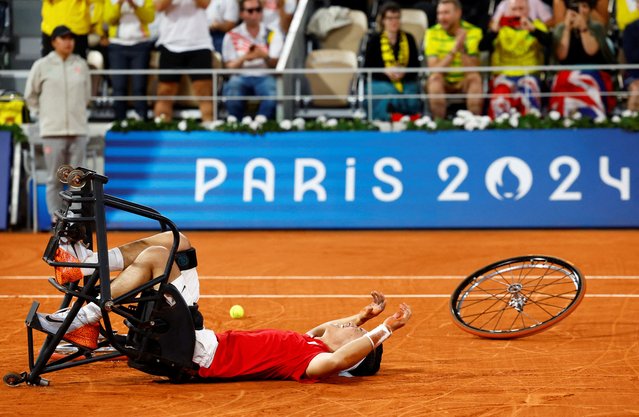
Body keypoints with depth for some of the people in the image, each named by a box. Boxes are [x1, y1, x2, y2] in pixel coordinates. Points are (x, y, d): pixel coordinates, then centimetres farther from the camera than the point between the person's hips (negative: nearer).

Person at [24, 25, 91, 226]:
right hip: (53, 131, -2)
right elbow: (30, 95, 8)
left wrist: (80, 112, 11)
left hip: (78, 129, 2)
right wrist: (44, 113, 6)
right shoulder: (42, 66, 0)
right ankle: (56, 218, 6)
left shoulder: (81, 65, 8)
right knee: (54, 178, 0)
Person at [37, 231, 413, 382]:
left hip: (200, 354, -9)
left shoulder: (316, 362, -17)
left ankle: (83, 322, -9)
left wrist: (385, 329, -36)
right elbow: (318, 332, 30)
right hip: (205, 339, 9)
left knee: (153, 255, -18)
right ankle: (87, 266, 12)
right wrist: (367, 315, 20)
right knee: (175, 243, 11)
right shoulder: (312, 345, 8)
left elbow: (342, 355, -38)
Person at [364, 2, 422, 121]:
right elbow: (367, 68, 2)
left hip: (406, 82, 1)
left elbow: (416, 66, 9)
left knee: (411, 101, -31)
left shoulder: (408, 39, 13)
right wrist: (386, 72, -14)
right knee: (388, 93, -35)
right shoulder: (374, 40, 7)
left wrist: (404, 72, -12)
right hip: (380, 82, -1)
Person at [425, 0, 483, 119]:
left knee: (475, 77, -31)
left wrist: (463, 48, -34)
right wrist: (454, 50, -31)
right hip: (443, 83, 0)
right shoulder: (433, 33, -9)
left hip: (465, 83, 0)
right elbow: (434, 70, -20)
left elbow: (472, 70, -19)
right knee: (435, 77, -31)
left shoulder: (473, 31, -10)